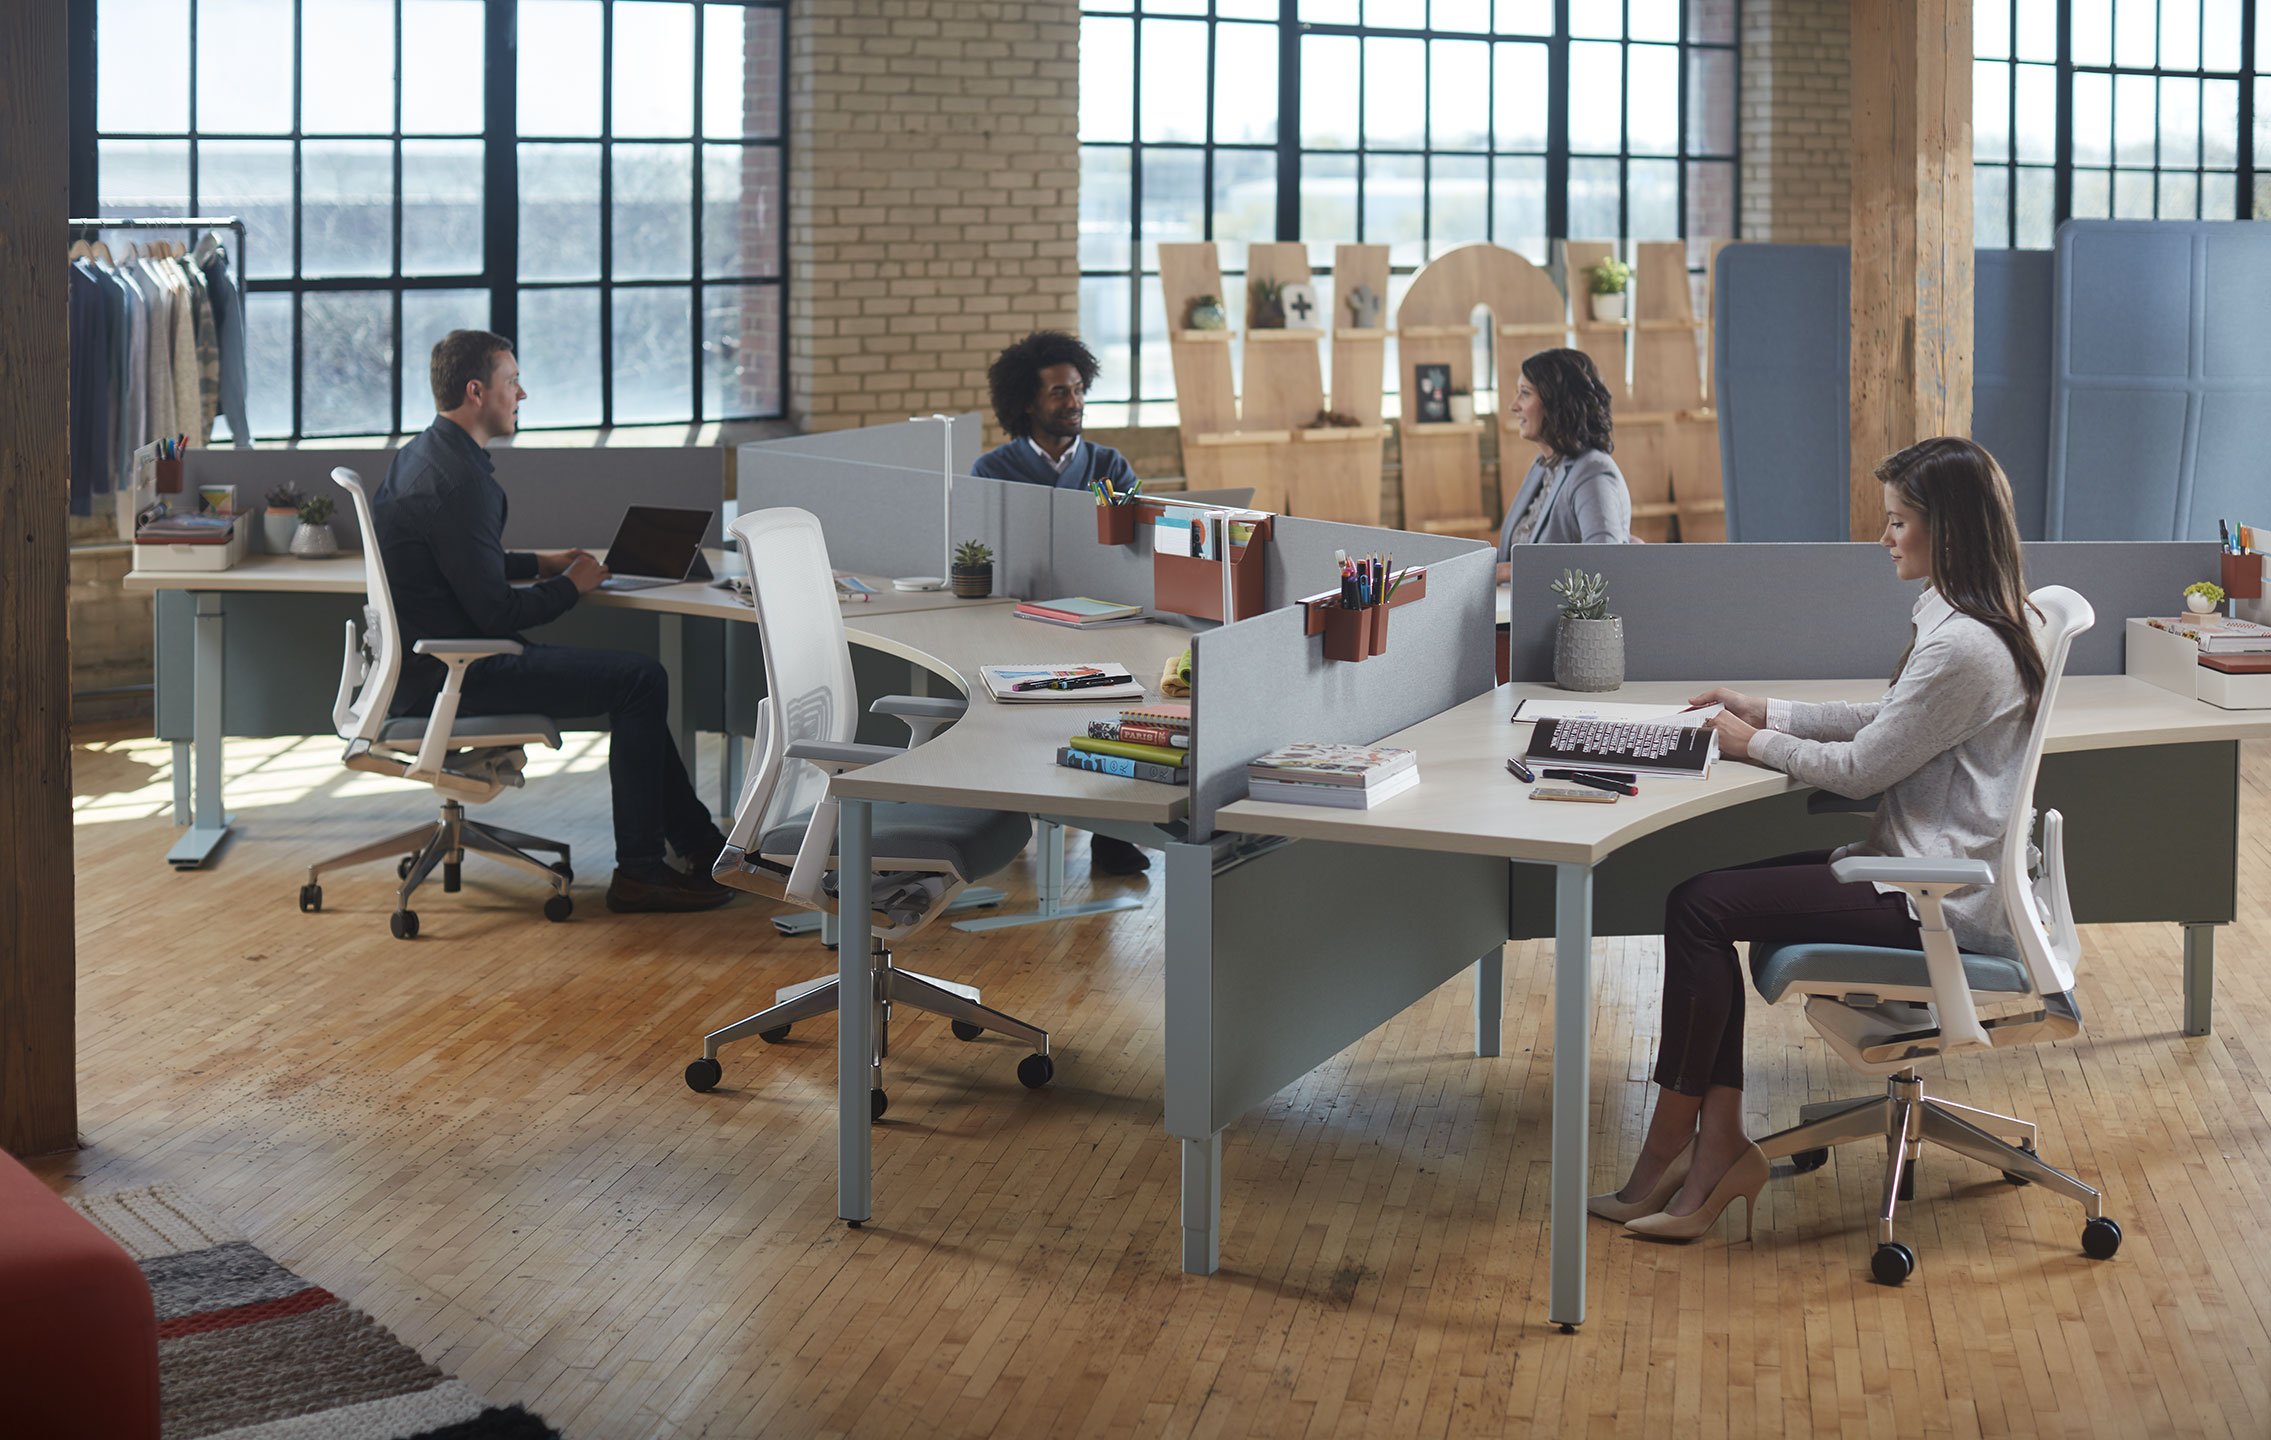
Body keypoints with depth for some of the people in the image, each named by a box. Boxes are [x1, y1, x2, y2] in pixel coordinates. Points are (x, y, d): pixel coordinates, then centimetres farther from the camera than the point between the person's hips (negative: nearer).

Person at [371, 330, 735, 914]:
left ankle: (699, 840, 22)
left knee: (633, 677, 17)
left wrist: (538, 562, 17)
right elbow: (496, 612, -22)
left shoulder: (422, 453, 11)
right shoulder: (461, 481, -22)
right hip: (452, 676, -11)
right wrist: (571, 586, -6)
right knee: (641, 679, -10)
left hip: (425, 661, 11)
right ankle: (638, 870, -4)